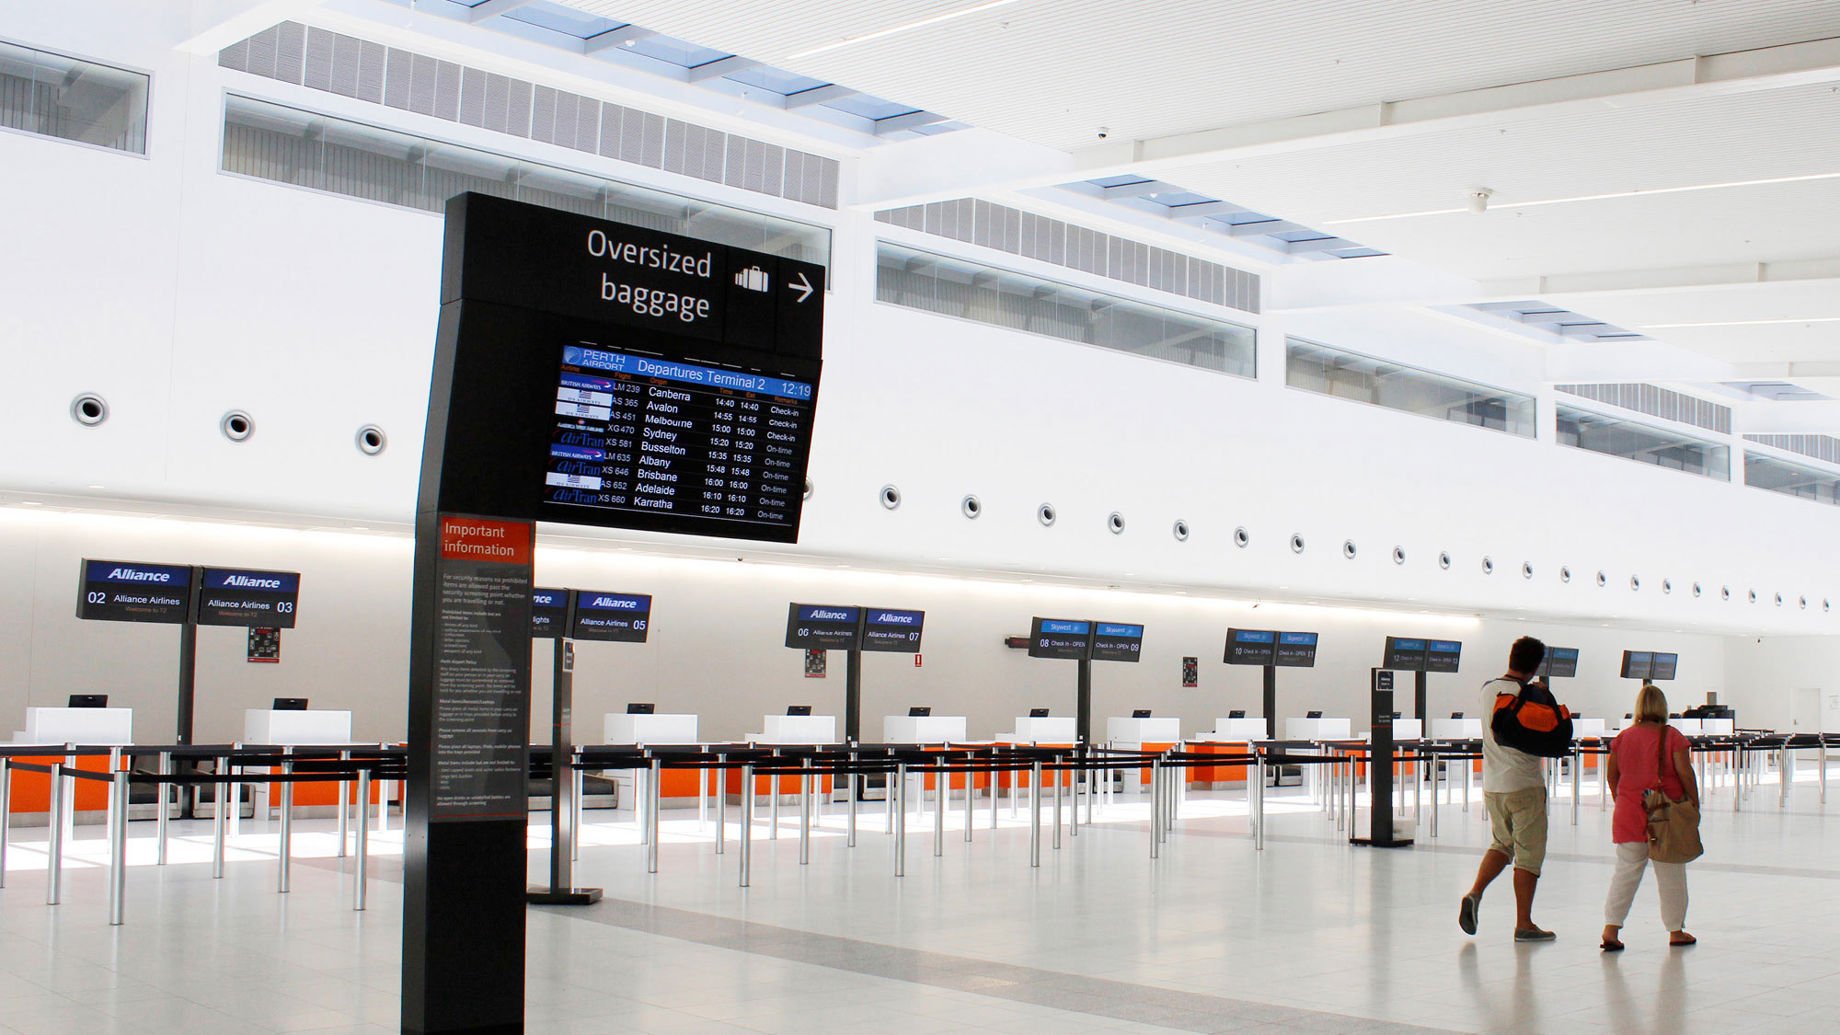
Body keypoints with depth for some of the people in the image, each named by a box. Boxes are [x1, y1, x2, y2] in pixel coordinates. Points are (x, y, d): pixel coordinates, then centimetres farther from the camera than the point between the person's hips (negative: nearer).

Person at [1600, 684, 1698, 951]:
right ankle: (1676, 931, 20)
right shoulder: (1672, 736, -7)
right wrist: (1695, 803, 0)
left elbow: (1611, 775, 9)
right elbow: (1685, 773, -11)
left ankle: (1611, 928, -6)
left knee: (1625, 872, 5)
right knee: (1671, 874, 10)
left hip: (1629, 814, 3)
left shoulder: (1623, 738, 3)